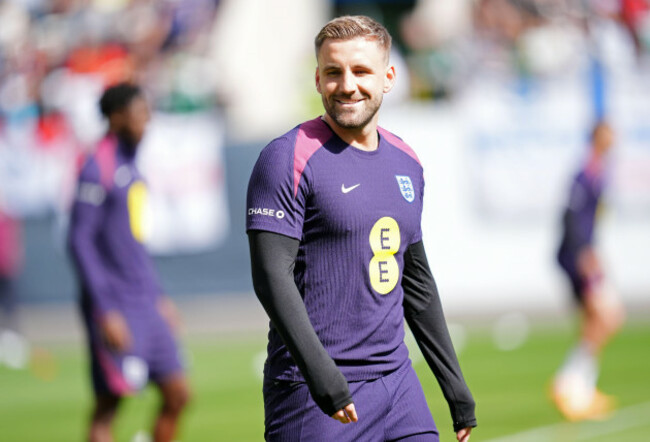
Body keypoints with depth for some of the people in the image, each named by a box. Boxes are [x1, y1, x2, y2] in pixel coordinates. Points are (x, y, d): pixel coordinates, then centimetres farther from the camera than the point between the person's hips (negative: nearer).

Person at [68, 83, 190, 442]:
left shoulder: (130, 165, 15)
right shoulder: (97, 169, -13)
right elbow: (80, 241, -17)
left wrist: (158, 297, 23)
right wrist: (106, 312, -21)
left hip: (146, 306, 9)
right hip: (115, 309, -9)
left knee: (178, 395, 4)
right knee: (108, 404, -6)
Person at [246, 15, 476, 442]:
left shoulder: (407, 163, 14)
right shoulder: (289, 158, -8)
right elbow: (271, 275, -16)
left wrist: (456, 388, 20)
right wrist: (319, 371, -27)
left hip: (398, 386, 6)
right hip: (315, 398, -6)